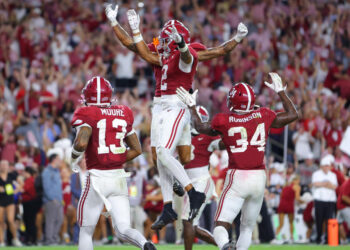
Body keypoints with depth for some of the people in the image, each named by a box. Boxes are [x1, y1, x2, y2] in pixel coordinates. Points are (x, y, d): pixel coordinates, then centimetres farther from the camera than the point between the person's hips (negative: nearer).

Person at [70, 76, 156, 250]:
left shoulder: (87, 115, -7)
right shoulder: (123, 114, 11)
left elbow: (81, 143, -23)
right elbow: (136, 149, 15)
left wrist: (73, 158, -2)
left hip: (97, 178, -4)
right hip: (119, 177, 4)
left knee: (86, 231, 9)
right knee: (123, 230, 2)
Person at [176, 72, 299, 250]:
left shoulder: (224, 121, -4)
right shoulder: (263, 116, 1)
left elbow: (200, 127, 17)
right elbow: (292, 115, 18)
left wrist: (191, 106, 31)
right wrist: (280, 91, 28)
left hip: (237, 177, -3)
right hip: (259, 177, 3)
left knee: (221, 227, -6)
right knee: (247, 228, 18)